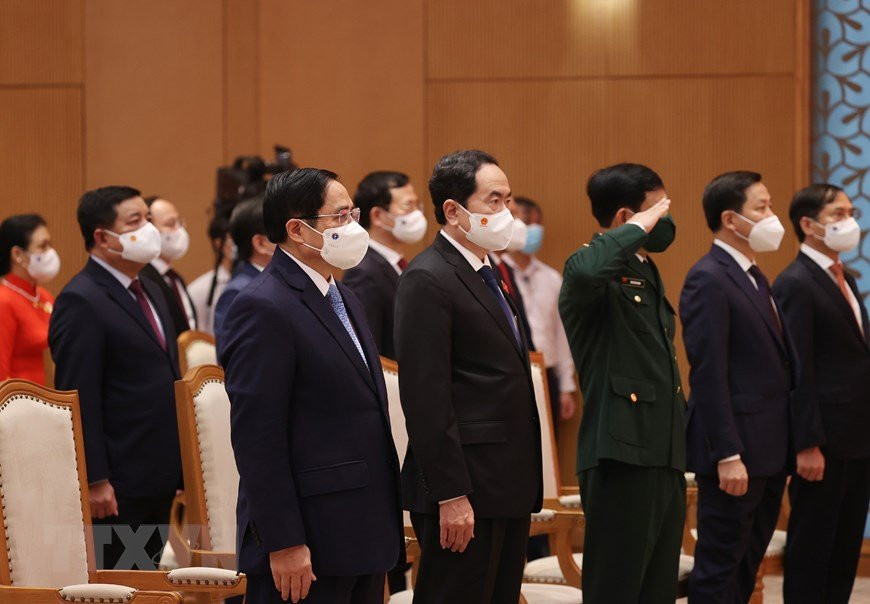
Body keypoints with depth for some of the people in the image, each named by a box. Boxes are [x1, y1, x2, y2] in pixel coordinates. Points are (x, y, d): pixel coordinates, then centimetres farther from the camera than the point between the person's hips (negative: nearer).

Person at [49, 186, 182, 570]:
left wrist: (176, 468, 19)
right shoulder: (81, 301, -14)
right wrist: (95, 480, -21)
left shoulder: (150, 293, 16)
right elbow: (79, 399, -18)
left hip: (159, 480, 9)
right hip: (116, 487, -9)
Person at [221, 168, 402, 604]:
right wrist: (284, 544, -21)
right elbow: (257, 437, -18)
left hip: (363, 534, 9)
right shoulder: (263, 309, -13)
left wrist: (381, 531, 18)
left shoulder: (344, 299, 17)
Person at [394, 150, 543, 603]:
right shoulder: (427, 280, -13)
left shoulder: (487, 274, 17)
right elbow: (426, 398, -19)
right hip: (465, 489, -9)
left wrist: (525, 483, 17)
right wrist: (452, 496, -22)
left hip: (508, 487, 9)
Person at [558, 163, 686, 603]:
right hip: (621, 457, -9)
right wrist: (639, 226, -23)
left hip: (665, 456, 9)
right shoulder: (595, 268, -10)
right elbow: (586, 273, -38)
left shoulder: (647, 272, 18)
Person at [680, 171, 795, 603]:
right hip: (738, 449, -9)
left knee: (748, 564, 14)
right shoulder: (708, 280, -14)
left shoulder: (753, 277, 16)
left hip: (769, 449, 9)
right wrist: (727, 455, -23)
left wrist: (791, 444, 14)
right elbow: (708, 374, -19)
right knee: (719, 566, -3)